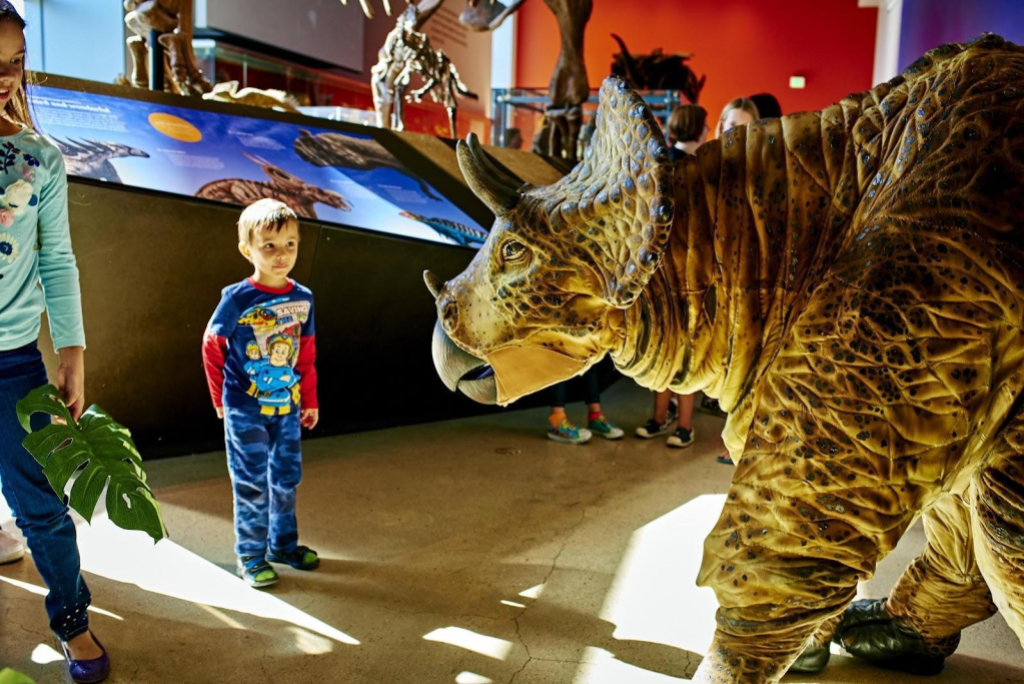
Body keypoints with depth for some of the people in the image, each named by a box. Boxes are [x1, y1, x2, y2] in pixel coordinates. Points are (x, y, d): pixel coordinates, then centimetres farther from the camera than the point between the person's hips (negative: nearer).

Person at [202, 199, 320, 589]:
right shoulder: (237, 299, -14)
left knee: (286, 478, 15)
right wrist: (221, 399, 2)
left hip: (288, 408, 4)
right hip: (246, 411, -4)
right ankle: (251, 556, 20)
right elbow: (212, 346, -3)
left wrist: (310, 400, 11)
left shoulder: (302, 298, 0)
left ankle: (284, 543, 33)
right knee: (252, 484, 4)